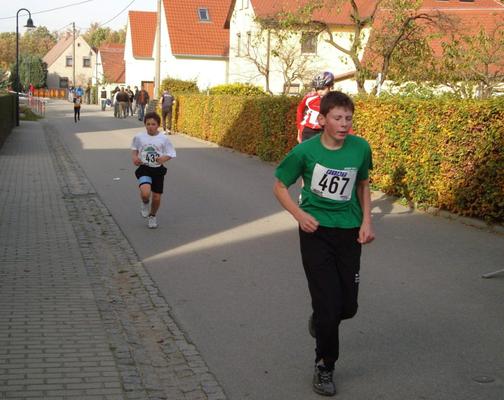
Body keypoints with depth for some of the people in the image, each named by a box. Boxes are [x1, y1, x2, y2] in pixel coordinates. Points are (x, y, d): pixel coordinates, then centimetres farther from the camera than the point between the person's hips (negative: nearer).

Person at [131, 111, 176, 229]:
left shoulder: (163, 139, -6)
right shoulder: (139, 137, -4)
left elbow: (171, 154, 1)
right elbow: (134, 149, 14)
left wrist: (164, 158, -20)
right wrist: (134, 157, -6)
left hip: (158, 170, 1)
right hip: (144, 168, -1)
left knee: (156, 197, 7)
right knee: (145, 193, -26)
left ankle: (152, 216, 38)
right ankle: (145, 203, 13)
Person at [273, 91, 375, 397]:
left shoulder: (360, 148, -5)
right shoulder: (305, 151, -13)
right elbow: (280, 187, 0)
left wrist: (367, 221, 2)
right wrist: (300, 215, -15)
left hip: (349, 232, 3)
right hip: (316, 232, -3)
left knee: (348, 307, 6)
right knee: (328, 305, -5)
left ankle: (321, 319, 43)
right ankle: (325, 366, 16)